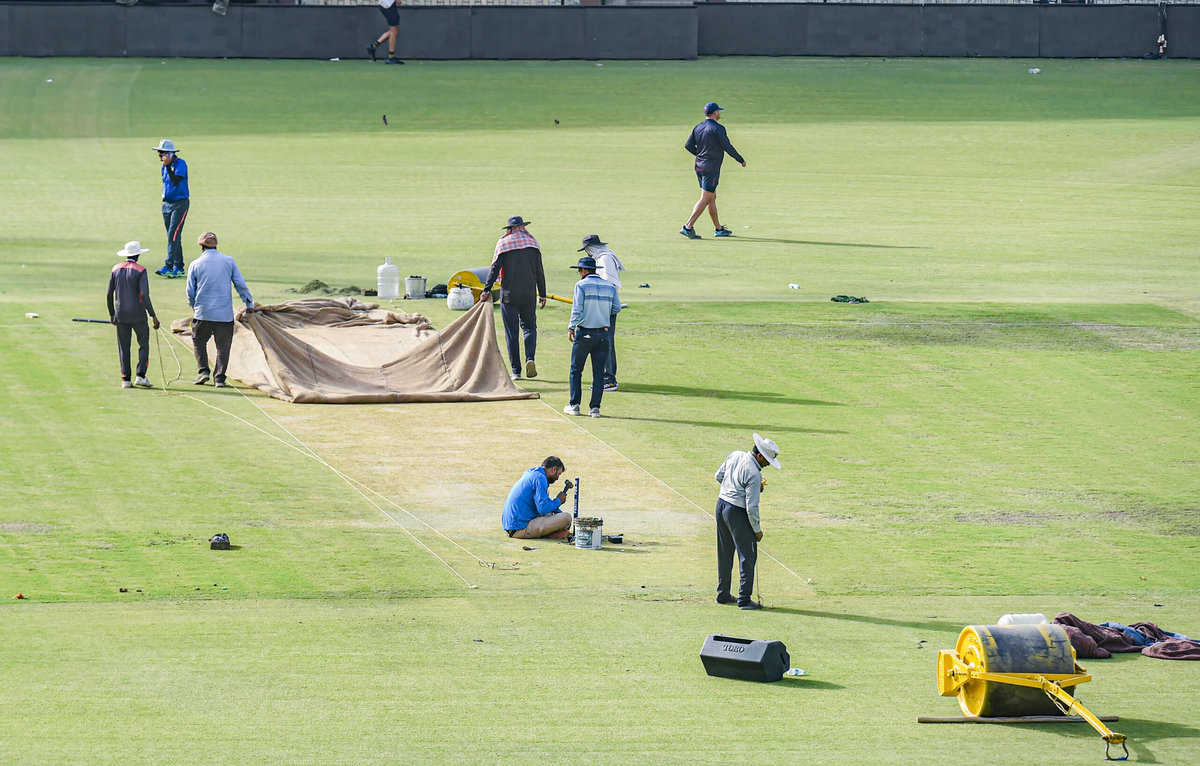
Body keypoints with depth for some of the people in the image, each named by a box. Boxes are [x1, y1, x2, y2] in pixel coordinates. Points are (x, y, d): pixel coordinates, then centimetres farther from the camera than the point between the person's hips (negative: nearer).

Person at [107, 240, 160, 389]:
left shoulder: (116, 269, 4)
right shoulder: (140, 270, -9)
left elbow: (109, 294, 6)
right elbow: (145, 295, -16)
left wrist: (112, 314, 17)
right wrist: (153, 315, -11)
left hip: (121, 315, 4)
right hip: (137, 315, -4)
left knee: (123, 348, 8)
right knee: (144, 345, 9)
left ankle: (125, 379, 4)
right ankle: (140, 375, -3)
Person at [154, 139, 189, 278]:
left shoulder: (180, 164, -13)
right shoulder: (165, 166, 11)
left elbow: (175, 181, -25)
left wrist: (168, 166, -28)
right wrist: (164, 196, 15)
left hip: (180, 203, -8)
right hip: (167, 204, 8)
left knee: (173, 235, -15)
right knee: (172, 237, 8)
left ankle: (168, 266, -20)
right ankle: (178, 268, 12)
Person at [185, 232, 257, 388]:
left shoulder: (195, 265, -1)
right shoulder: (229, 261, 1)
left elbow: (190, 291, 4)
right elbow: (240, 285, 2)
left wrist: (193, 305, 23)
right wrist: (249, 304, 12)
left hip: (203, 313, -1)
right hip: (225, 313, 1)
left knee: (199, 341, 18)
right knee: (223, 346, 8)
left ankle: (203, 370, 6)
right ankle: (219, 377, 4)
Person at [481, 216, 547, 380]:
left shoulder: (503, 243, -2)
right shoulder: (532, 243, 5)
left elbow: (495, 268, -9)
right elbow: (539, 272, 6)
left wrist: (487, 290, -10)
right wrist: (542, 295, 11)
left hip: (509, 294, -2)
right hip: (529, 294, 2)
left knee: (511, 331, 2)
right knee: (529, 326, 12)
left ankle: (516, 370, 1)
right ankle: (530, 359, -12)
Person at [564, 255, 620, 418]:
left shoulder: (581, 285, -6)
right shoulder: (609, 287, 6)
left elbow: (577, 310, -12)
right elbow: (616, 308, 4)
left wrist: (571, 328, -4)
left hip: (584, 333, -3)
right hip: (603, 334, 3)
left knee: (576, 370, 8)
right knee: (599, 372, 6)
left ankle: (574, 405, 8)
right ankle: (595, 407, 2)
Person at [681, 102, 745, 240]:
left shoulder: (698, 128, 8)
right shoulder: (717, 128, -14)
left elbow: (688, 146, 9)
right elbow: (728, 147, -15)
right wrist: (741, 160, -3)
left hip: (699, 166, 8)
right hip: (711, 169, -8)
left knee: (712, 198, 16)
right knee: (705, 199, -8)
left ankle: (719, 229, 22)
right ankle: (688, 227, -15)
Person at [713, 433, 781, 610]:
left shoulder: (735, 455, -1)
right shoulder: (754, 474, -23)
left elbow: (719, 476, 13)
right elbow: (751, 506, -20)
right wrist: (757, 530, -8)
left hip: (721, 503, 8)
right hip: (737, 513, -8)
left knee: (725, 554, 18)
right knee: (748, 555, -1)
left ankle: (723, 594, 27)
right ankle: (744, 598, -3)